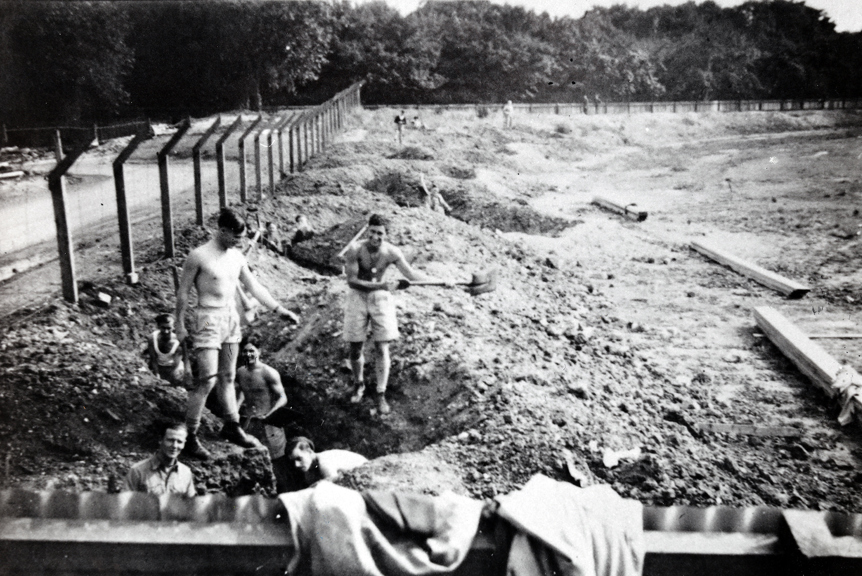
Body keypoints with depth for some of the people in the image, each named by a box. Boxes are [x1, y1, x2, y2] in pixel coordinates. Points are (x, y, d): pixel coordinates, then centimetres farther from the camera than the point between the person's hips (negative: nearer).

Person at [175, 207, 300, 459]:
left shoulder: (237, 257, 6)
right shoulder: (199, 256, -12)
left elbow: (254, 287, 12)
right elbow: (183, 292, -6)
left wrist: (279, 309, 9)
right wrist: (180, 325, -4)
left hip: (232, 318, 6)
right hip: (209, 319, -6)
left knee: (227, 377, 15)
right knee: (208, 380, -10)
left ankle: (232, 427, 25)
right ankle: (189, 436, 0)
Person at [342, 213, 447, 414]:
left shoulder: (391, 252, -15)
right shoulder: (355, 250, -21)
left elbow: (411, 274, -9)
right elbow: (352, 281, -26)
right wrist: (382, 285, -36)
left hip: (380, 299, 1)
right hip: (357, 297, -1)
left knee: (382, 349, -1)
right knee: (355, 348, 7)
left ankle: (381, 394, 11)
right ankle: (358, 384, 33)